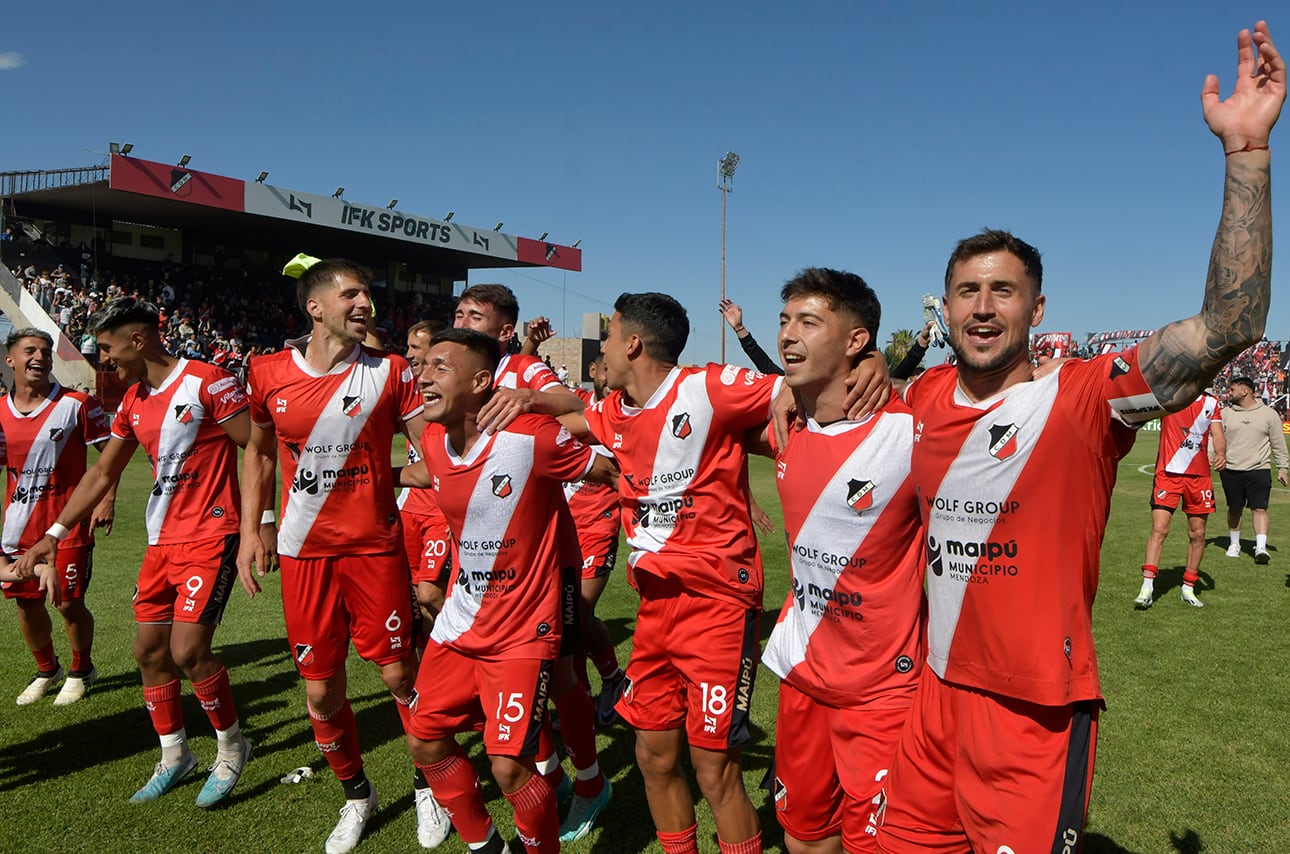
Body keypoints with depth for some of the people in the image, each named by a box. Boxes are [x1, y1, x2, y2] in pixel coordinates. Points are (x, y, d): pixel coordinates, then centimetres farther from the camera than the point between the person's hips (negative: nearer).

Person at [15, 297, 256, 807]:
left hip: (210, 536, -8)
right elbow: (102, 473, 19)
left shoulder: (205, 381, -13)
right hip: (162, 540, 8)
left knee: (187, 651, -12)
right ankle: (174, 756, 29)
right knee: (149, 650, 10)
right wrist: (52, 536, 19)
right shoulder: (133, 402, 11)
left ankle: (232, 746, 12)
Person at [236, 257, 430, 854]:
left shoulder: (390, 372, -6)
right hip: (303, 552, 2)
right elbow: (259, 451, 14)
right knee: (321, 689, 10)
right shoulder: (268, 374, 0)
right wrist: (249, 531, 9)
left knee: (398, 673, 4)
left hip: (375, 545, -2)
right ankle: (356, 794, 34)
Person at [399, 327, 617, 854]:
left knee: (509, 767, -10)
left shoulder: (530, 438, -24)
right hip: (459, 623, 8)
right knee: (425, 741, 14)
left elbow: (617, 469, -14)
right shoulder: (434, 442, -2)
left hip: (522, 632, -7)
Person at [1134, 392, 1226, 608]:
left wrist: (1221, 453, -14)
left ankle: (1188, 588, 21)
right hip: (1168, 472, -4)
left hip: (1199, 475, 4)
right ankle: (1147, 587, -8)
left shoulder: (1211, 402, 10)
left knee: (1197, 534, 8)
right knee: (1159, 529, -11)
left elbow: (1218, 435, 5)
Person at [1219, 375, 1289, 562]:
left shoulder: (1269, 414, 3)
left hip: (1259, 470, -2)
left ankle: (1261, 547, -10)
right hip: (1230, 471, 2)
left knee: (1259, 509, -8)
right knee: (1234, 509, 10)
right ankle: (1234, 543, 24)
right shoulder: (1225, 413, 6)